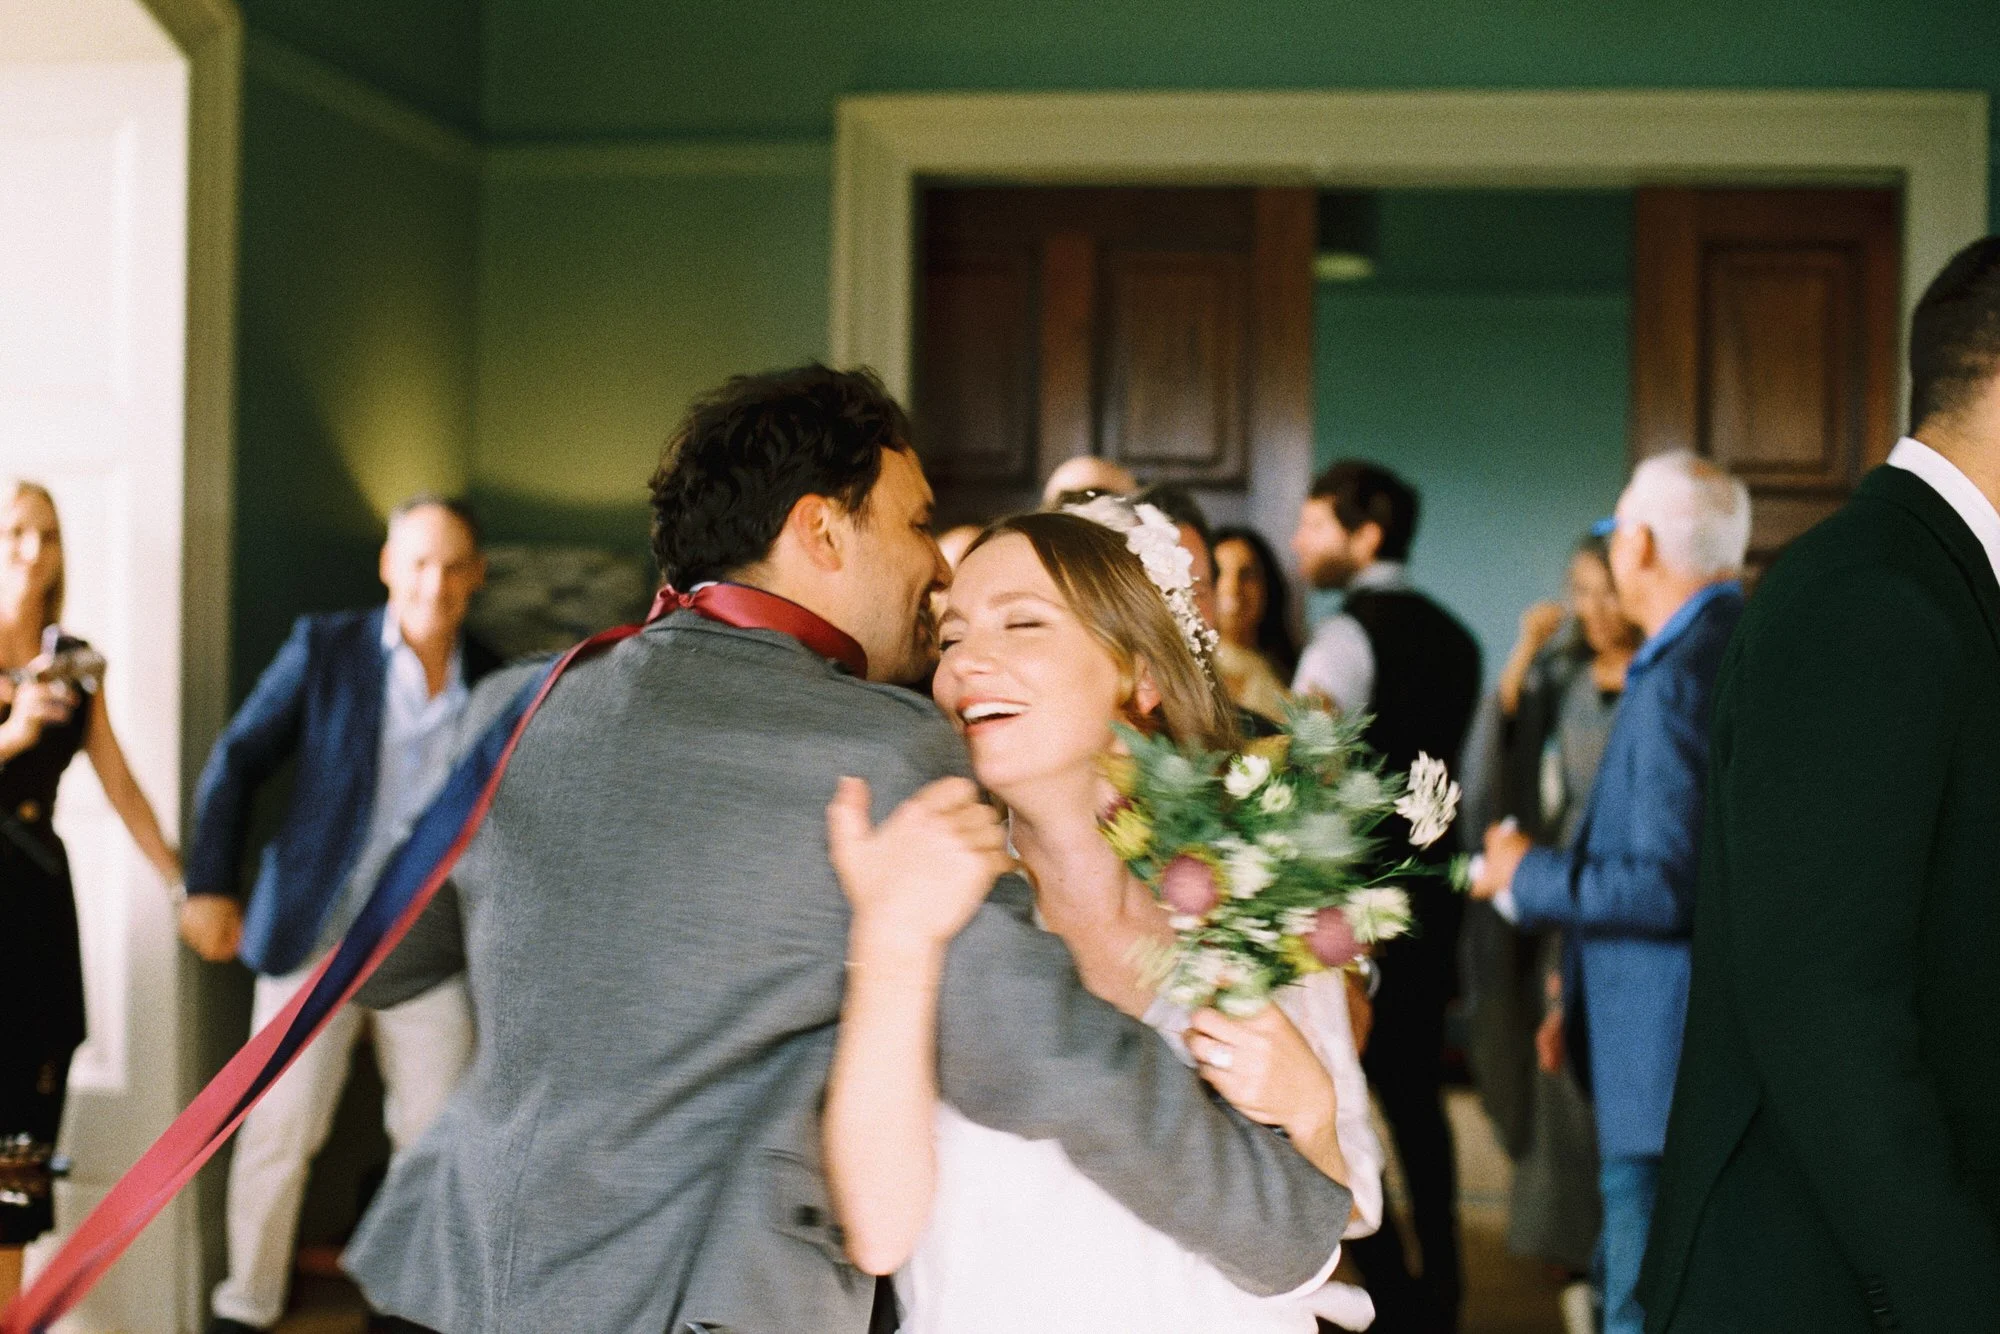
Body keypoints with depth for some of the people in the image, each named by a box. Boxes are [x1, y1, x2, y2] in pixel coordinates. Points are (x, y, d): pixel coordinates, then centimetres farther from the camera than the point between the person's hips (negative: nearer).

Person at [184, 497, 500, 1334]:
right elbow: (237, 762, 1)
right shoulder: (323, 650, -2)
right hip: (315, 938, -2)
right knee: (277, 1131, 1)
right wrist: (210, 885, -4)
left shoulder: (494, 684, 4)